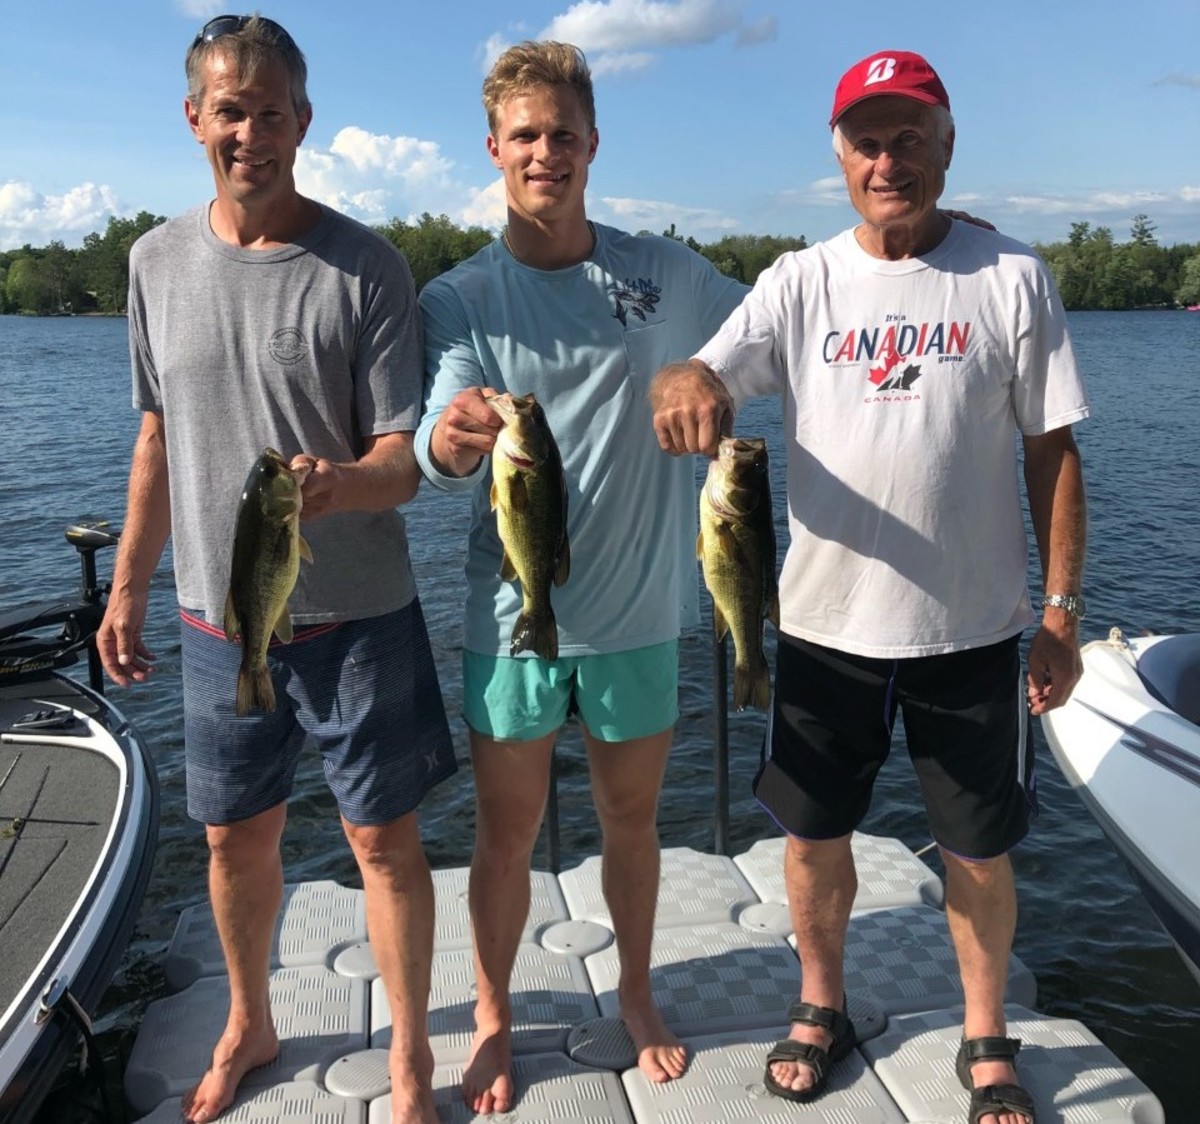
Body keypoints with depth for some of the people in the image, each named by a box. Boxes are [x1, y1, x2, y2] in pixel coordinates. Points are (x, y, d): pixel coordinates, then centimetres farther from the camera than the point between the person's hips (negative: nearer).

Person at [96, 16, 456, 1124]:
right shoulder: (158, 259, 4)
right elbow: (159, 437, 12)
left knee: (385, 838, 5)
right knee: (237, 835, 17)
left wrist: (338, 482, -34)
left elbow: (403, 460, -12)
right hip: (218, 618, 4)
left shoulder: (365, 266, -9)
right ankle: (248, 1026, 42)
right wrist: (128, 584, 13)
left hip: (357, 617, -4)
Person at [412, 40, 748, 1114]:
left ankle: (637, 995, 41)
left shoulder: (662, 271, 1)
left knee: (632, 819, 18)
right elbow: (445, 439, -20)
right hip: (515, 611, -1)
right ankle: (493, 1016, 35)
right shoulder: (459, 298, -4)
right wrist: (450, 436, -43)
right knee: (507, 833, 11)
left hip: (639, 607, 2)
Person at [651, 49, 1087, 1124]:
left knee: (979, 852, 12)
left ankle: (987, 1038, 37)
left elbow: (1053, 452, 1)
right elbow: (704, 384, -11)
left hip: (973, 630, -1)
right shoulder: (801, 282, 2)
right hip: (825, 625, 1)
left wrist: (1063, 610, -3)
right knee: (815, 838, 13)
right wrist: (684, 379, -36)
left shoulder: (1010, 277, -1)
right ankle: (822, 1007, 39)